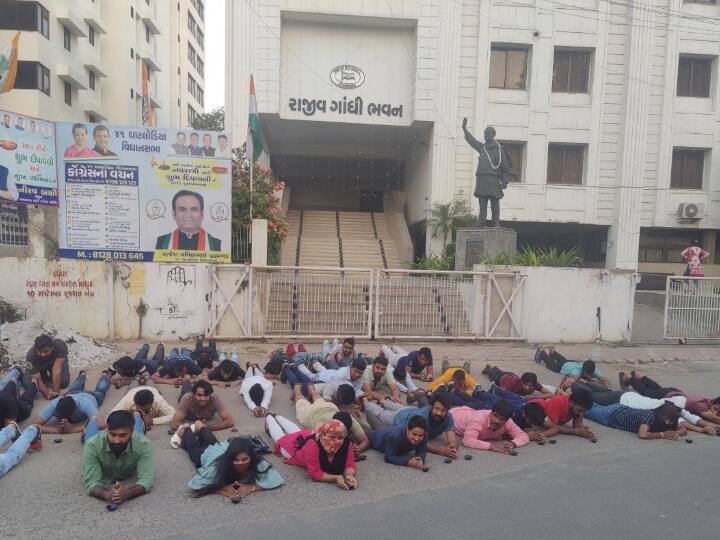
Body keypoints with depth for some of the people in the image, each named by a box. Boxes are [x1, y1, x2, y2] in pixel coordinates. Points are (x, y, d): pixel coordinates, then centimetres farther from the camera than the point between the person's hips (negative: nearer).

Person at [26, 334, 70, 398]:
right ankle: (45, 377, 12)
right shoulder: (30, 356, -35)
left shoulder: (60, 346, -39)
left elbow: (56, 371, -41)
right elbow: (37, 380, -35)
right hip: (40, 367, 1)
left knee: (64, 383, -19)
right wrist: (47, 394, -45)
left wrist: (55, 392, -41)